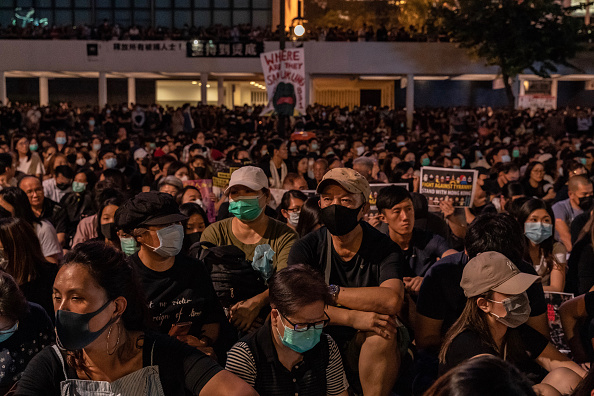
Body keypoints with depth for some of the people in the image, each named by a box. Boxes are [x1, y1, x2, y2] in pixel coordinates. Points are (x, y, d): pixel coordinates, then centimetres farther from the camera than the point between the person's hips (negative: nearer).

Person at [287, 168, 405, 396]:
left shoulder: (384, 250, -6)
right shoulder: (307, 248, -1)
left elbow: (393, 301, -26)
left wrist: (330, 291, -21)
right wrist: (352, 318, -30)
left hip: (368, 351, 0)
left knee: (383, 325, -31)